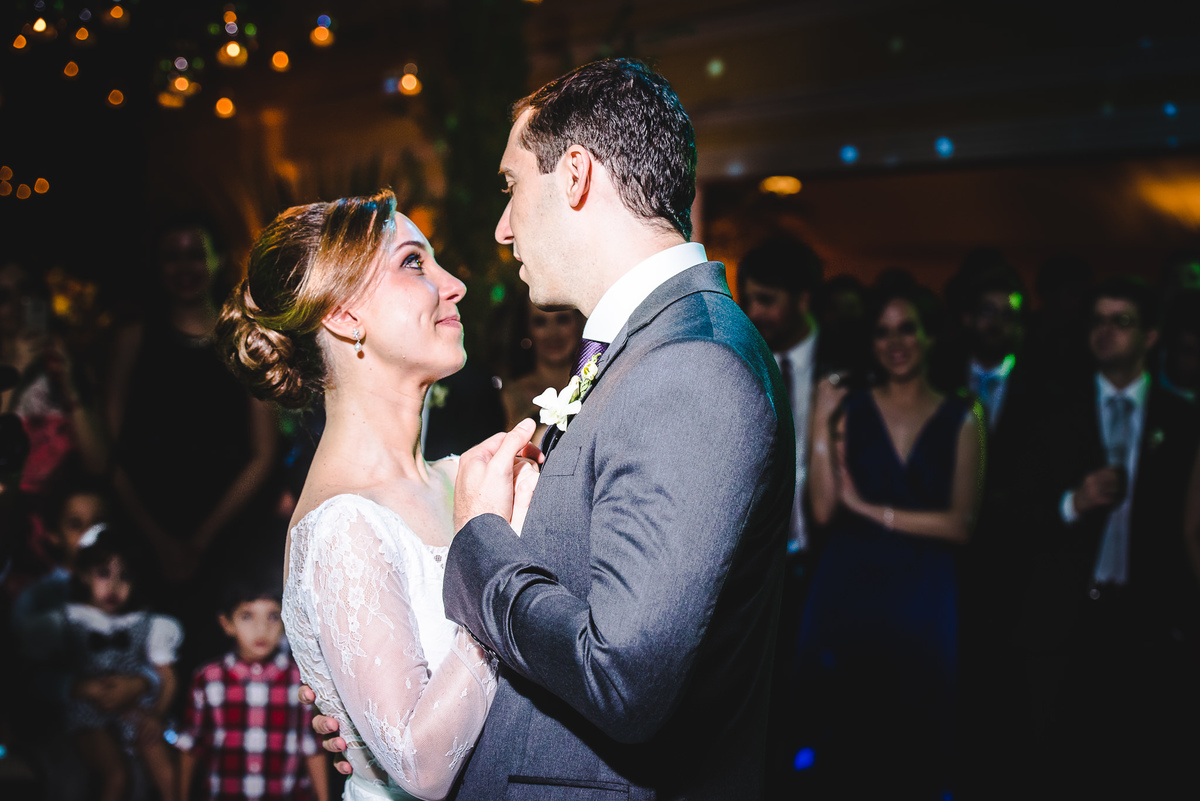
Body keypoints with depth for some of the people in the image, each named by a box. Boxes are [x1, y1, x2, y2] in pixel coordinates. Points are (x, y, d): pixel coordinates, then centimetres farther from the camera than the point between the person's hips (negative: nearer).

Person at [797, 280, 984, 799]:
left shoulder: (961, 419, 3)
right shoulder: (849, 410, 3)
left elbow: (959, 524, -4)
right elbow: (824, 509, -6)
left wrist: (873, 511, -7)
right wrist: (822, 424, -11)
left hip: (922, 599, 0)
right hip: (847, 592, 0)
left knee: (914, 746, 8)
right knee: (839, 745, 6)